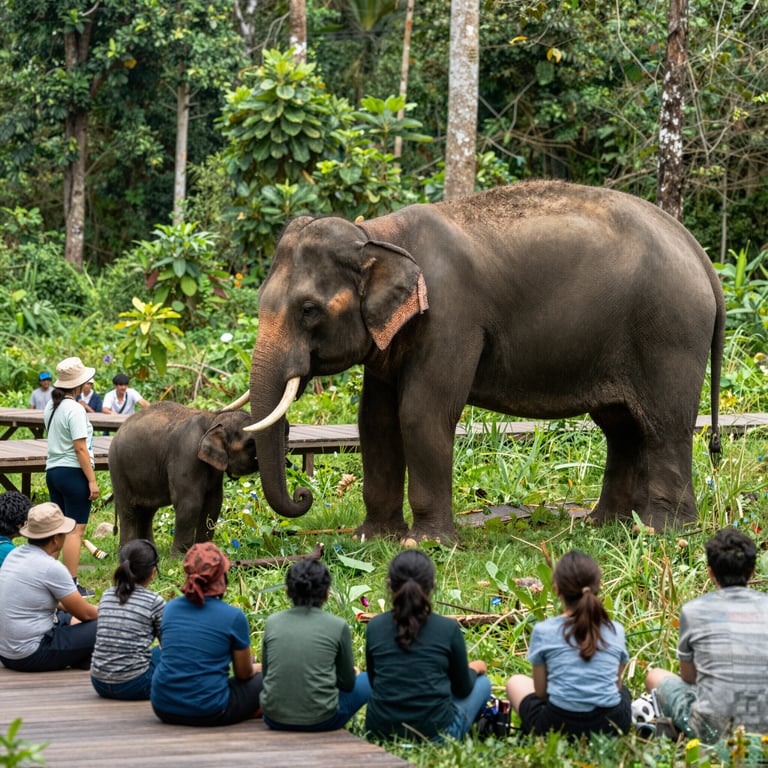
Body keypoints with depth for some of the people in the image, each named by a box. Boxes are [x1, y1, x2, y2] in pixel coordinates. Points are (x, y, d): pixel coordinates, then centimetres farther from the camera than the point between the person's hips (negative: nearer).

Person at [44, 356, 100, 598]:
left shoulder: (51, 407, 9)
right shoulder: (74, 410, -16)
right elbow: (80, 448, -18)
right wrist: (92, 480, -15)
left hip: (53, 470, 9)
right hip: (73, 472, -9)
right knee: (76, 530, -5)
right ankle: (72, 585, -7)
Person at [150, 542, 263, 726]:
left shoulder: (171, 608, 5)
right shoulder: (233, 616, -9)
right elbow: (244, 674, 3)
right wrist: (255, 668, 29)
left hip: (163, 708, 5)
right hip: (208, 713, -5)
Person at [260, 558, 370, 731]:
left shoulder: (272, 622, 1)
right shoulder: (337, 626, -7)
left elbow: (266, 674, 12)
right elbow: (347, 683, 3)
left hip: (274, 719, 4)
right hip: (321, 720, -4)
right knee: (366, 681, 25)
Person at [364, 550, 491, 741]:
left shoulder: (375, 627, -1)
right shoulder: (448, 629, -7)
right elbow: (463, 689, 6)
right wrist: (474, 669, 29)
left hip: (379, 731, 3)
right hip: (434, 732, -3)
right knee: (482, 683, 24)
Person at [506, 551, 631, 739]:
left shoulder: (543, 631, -5)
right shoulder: (616, 631, 1)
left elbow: (541, 692, 2)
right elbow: (616, 684, 11)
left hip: (558, 724, -3)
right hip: (612, 726, 3)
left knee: (516, 682, 27)